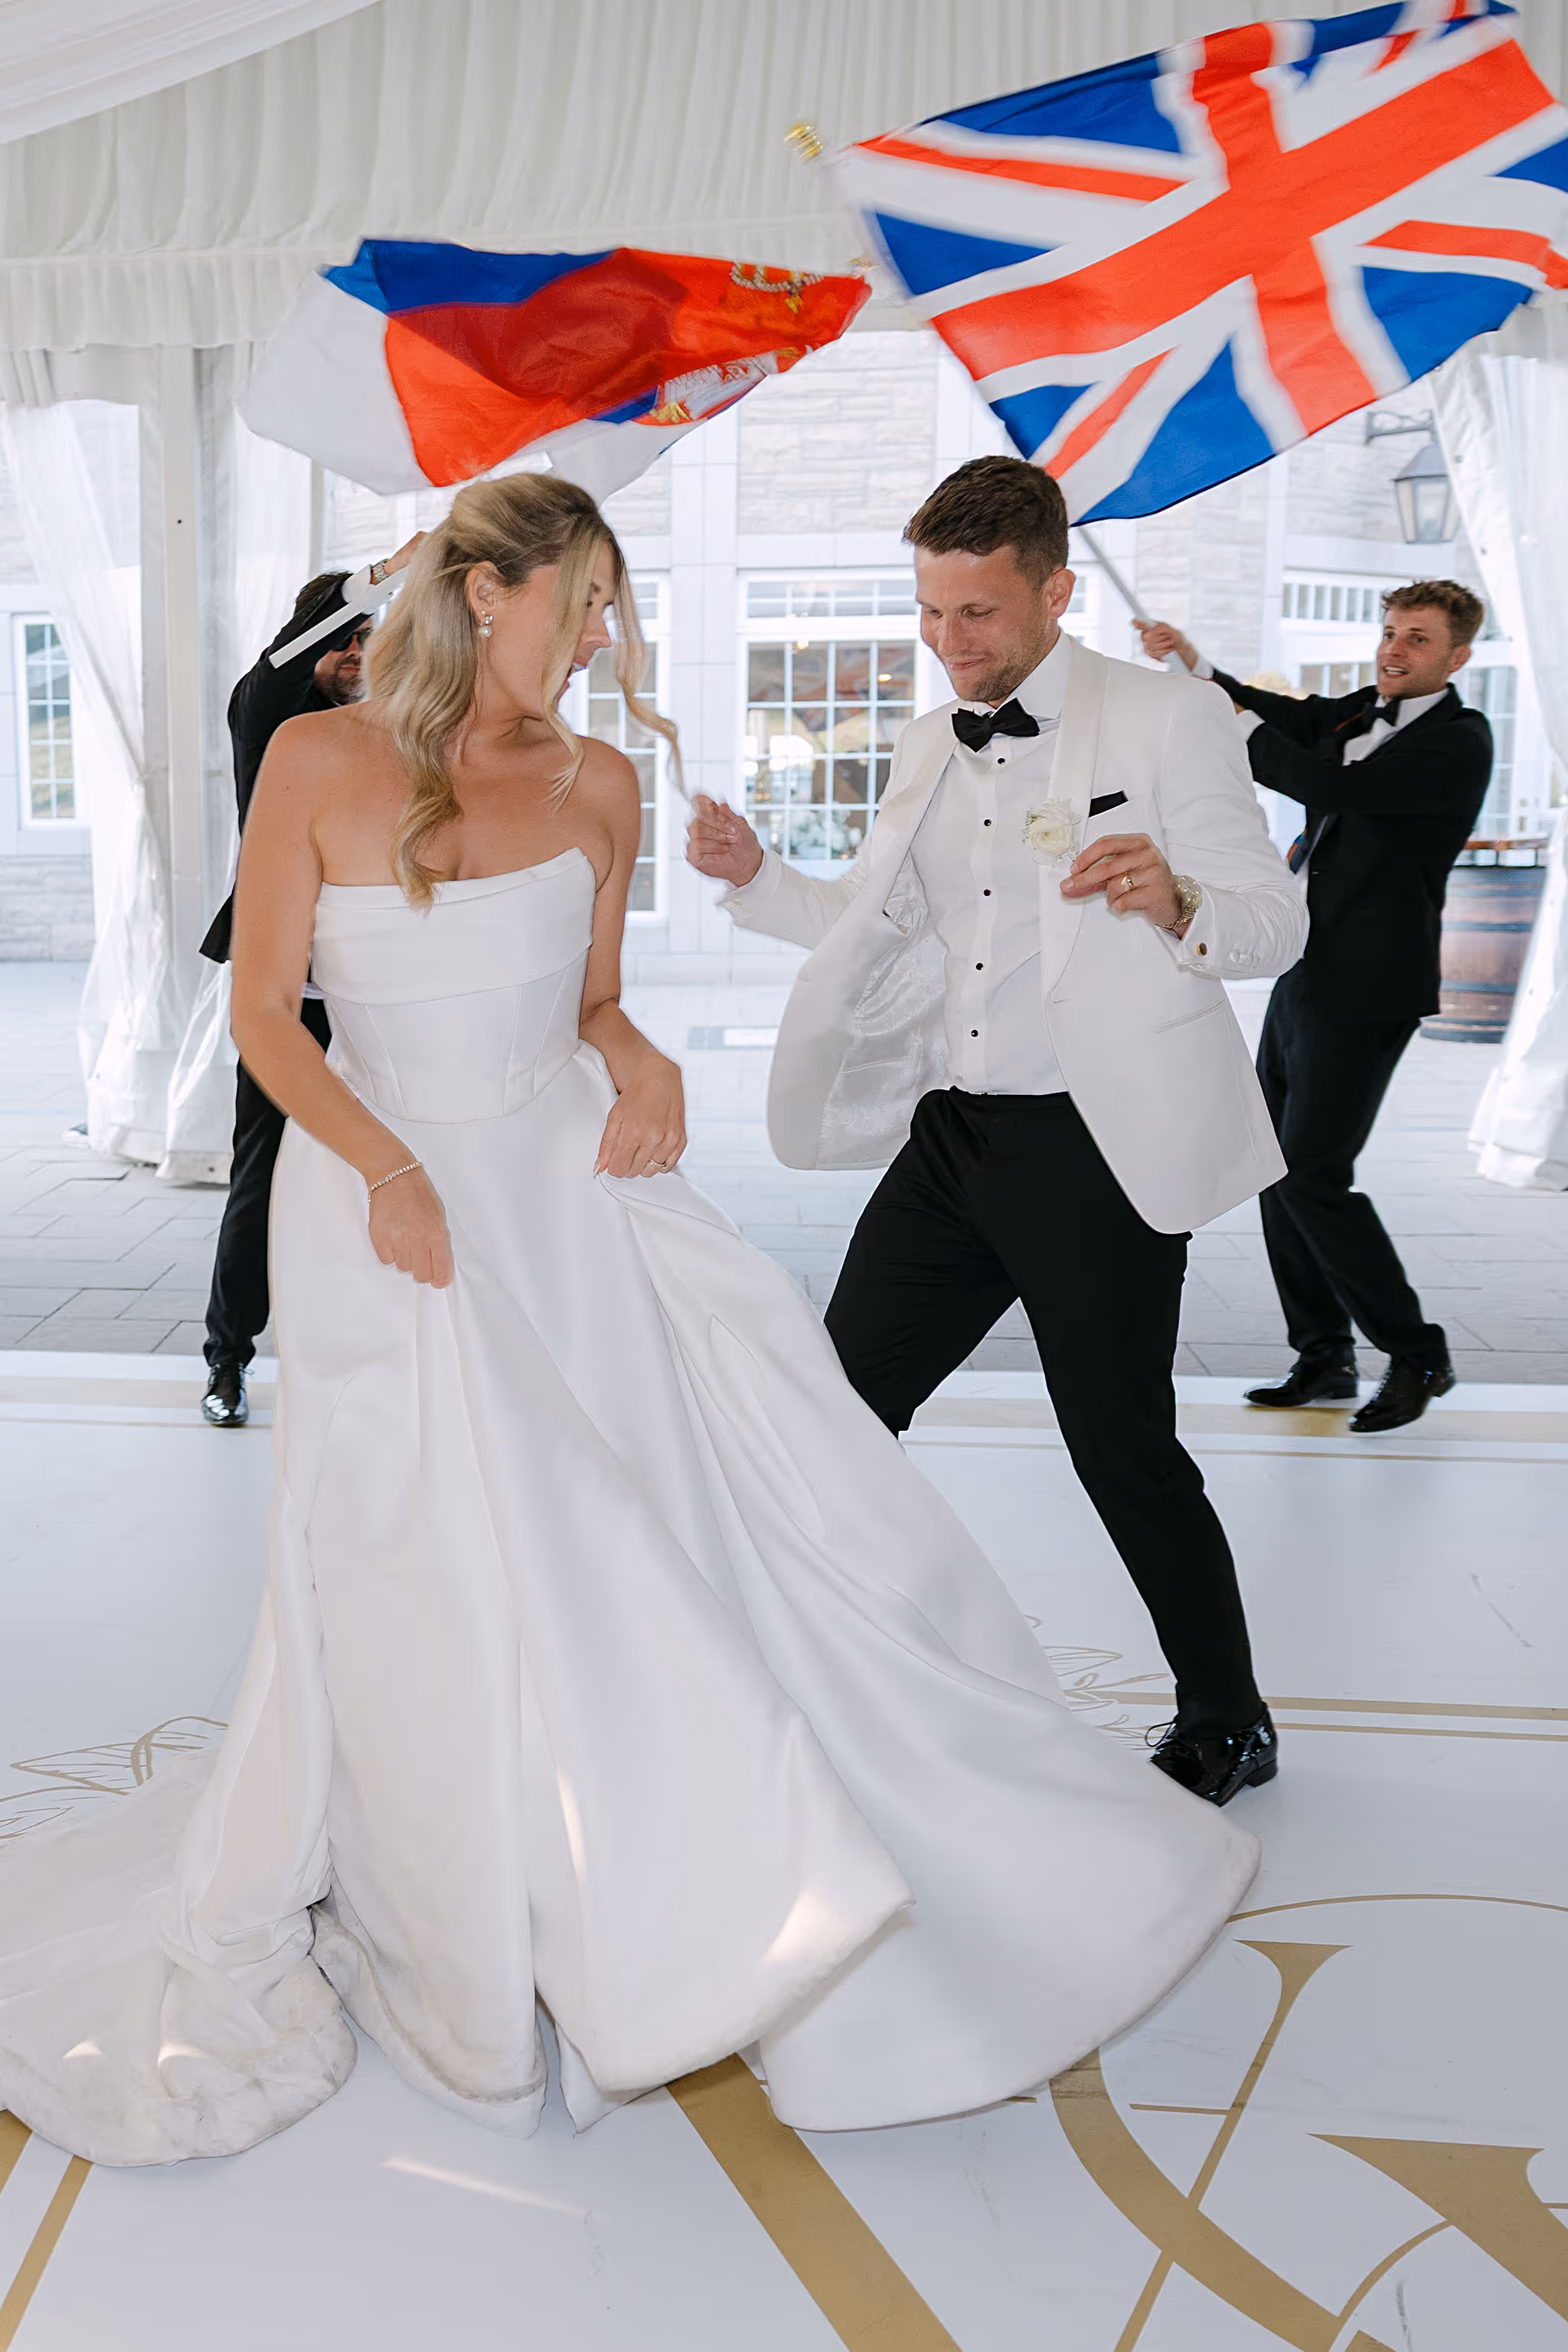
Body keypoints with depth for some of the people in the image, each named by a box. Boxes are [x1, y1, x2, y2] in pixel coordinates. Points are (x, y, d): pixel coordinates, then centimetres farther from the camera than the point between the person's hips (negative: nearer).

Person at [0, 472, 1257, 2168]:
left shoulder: (597, 788, 4)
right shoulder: (318, 761, -5)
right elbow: (262, 1013, -5)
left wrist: (642, 1064, -8)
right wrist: (384, 1165, -18)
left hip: (563, 1185, 3)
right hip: (385, 1190, -3)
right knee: (430, 1572, 2)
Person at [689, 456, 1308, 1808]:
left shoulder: (1169, 721, -5)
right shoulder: (931, 748, 14)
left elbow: (1278, 924, -7)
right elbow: (873, 928, 22)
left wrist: (1177, 905, -29)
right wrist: (757, 876, 5)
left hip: (1097, 1150, -6)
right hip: (952, 1139, 6)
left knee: (1124, 1449, 2)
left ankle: (1226, 1726, 24)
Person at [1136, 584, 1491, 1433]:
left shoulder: (1459, 741, -11)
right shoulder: (1360, 711, 15)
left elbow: (1333, 787, -21)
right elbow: (1276, 717, 8)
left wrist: (1243, 728, -10)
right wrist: (1194, 664, -9)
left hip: (1365, 993, -9)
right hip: (1304, 980, 9)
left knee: (1312, 1175, -12)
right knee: (1279, 1172, 10)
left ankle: (1417, 1355, 4)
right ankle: (1323, 1359, 20)